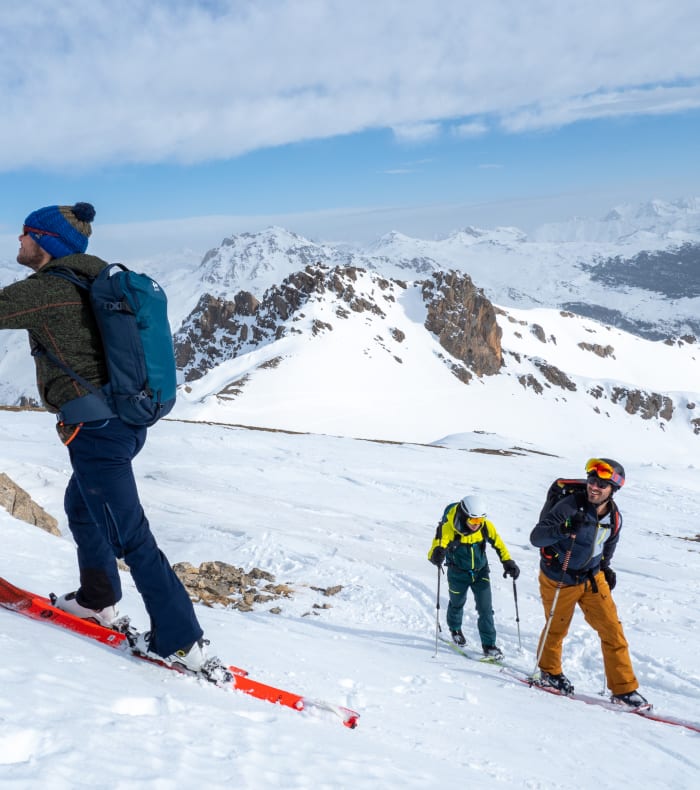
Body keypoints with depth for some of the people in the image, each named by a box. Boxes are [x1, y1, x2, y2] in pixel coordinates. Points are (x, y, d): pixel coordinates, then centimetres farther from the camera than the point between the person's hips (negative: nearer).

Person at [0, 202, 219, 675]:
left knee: (129, 537, -3)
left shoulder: (49, 289, -16)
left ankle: (183, 643, 4)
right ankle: (98, 600, 44)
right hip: (124, 420, 9)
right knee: (81, 508, 28)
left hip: (96, 431, -9)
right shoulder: (87, 281, 11)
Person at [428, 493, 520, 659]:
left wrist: (508, 563, -11)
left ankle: (489, 644, 8)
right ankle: (455, 629, 51)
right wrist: (437, 556, -57)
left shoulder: (486, 526, -21)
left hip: (481, 571, 1)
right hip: (458, 573, -1)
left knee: (485, 609, -5)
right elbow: (434, 553, -34)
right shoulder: (448, 528, -31)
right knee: (457, 603, 22)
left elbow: (498, 543, -4)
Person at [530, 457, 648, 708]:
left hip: (592, 579, 4)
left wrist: (605, 568, 9)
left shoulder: (614, 517, -5)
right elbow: (536, 537, -30)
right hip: (558, 581, -4)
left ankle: (623, 689, 11)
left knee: (612, 630, -2)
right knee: (556, 629, 14)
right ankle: (549, 672, 41)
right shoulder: (570, 506, -25)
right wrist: (562, 530, -46)